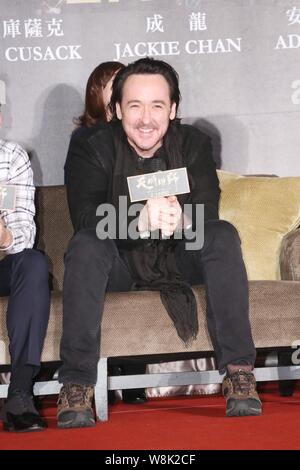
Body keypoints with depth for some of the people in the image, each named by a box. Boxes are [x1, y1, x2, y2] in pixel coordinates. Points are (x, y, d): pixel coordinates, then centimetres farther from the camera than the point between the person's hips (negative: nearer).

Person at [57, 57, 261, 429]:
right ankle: (76, 383, -33)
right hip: (118, 261, -2)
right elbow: (86, 215, -28)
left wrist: (180, 219, -47)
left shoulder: (193, 144, -7)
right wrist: (141, 220, -49)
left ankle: (238, 372, -27)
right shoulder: (89, 146, -13)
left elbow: (207, 211, -20)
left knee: (223, 236, -25)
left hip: (178, 258, 2)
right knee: (85, 245, -32)